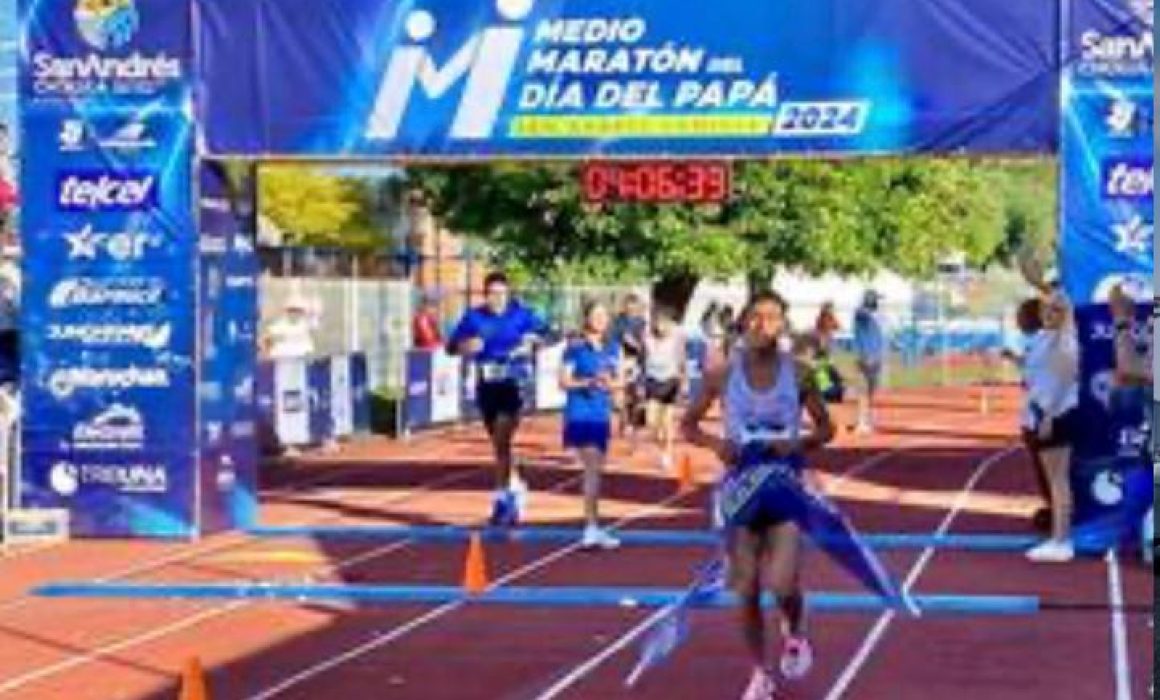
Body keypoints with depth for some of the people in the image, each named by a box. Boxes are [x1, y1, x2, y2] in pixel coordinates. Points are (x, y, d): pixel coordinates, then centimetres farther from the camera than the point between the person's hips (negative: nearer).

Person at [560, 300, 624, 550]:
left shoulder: (612, 348, 8)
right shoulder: (575, 348, -7)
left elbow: (620, 379, 12)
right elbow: (564, 381, -8)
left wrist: (610, 383, -10)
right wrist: (588, 382, -21)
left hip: (602, 415, 6)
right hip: (580, 414, -6)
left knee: (596, 469, 12)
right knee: (592, 467, -15)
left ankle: (593, 527, 22)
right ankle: (592, 527, -17)